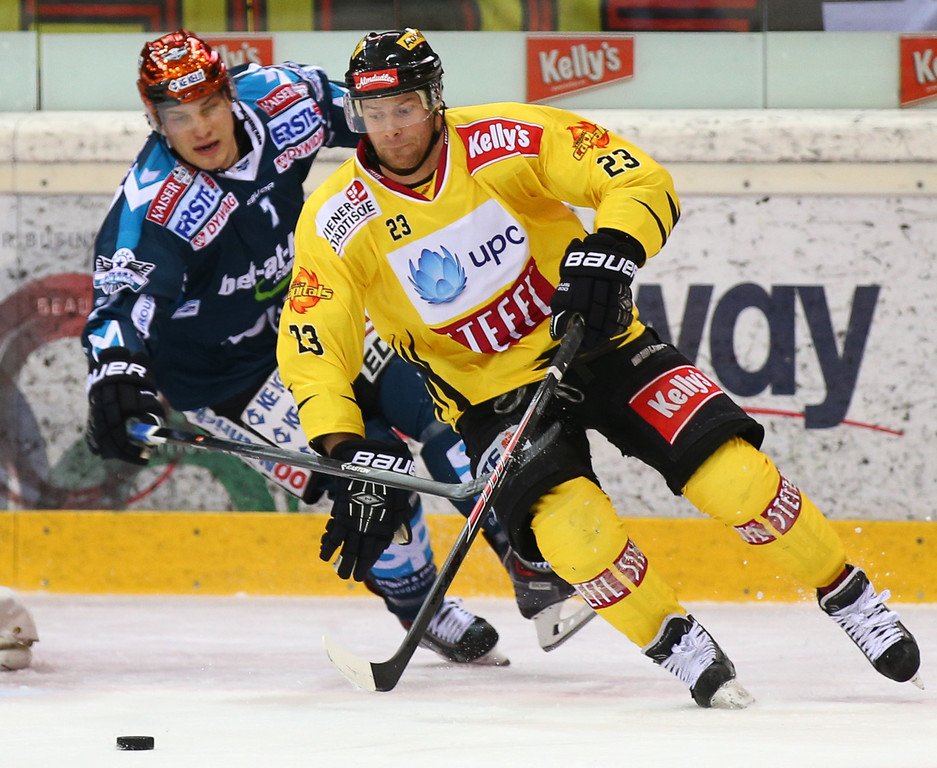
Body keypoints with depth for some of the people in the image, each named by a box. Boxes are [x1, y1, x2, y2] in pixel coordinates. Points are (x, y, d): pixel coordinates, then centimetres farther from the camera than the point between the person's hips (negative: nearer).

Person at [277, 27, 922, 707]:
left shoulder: (504, 138, -16)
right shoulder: (336, 223, -12)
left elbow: (644, 182, -17)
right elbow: (311, 347, -11)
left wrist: (610, 252, -36)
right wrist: (343, 453, -25)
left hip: (597, 344, 0)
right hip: (492, 391, 0)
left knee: (731, 472, -15)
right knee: (568, 523, -27)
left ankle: (850, 597, 6)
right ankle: (678, 645, -6)